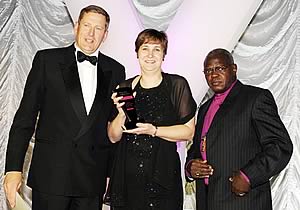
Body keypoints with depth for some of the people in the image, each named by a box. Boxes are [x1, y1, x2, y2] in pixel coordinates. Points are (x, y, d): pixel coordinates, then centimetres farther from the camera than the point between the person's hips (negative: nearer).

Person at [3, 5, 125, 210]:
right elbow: (25, 116, -1)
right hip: (50, 174, -2)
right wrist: (14, 168, -6)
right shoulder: (47, 60, 1)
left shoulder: (116, 70, 7)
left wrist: (113, 172, 8)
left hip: (93, 178, 2)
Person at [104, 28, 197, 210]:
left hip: (162, 175, -2)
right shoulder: (125, 88, 6)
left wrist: (154, 130, -15)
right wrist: (122, 114, -13)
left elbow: (189, 131, -4)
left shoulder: (177, 85, -1)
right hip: (127, 174, 2)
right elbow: (113, 137, 5)